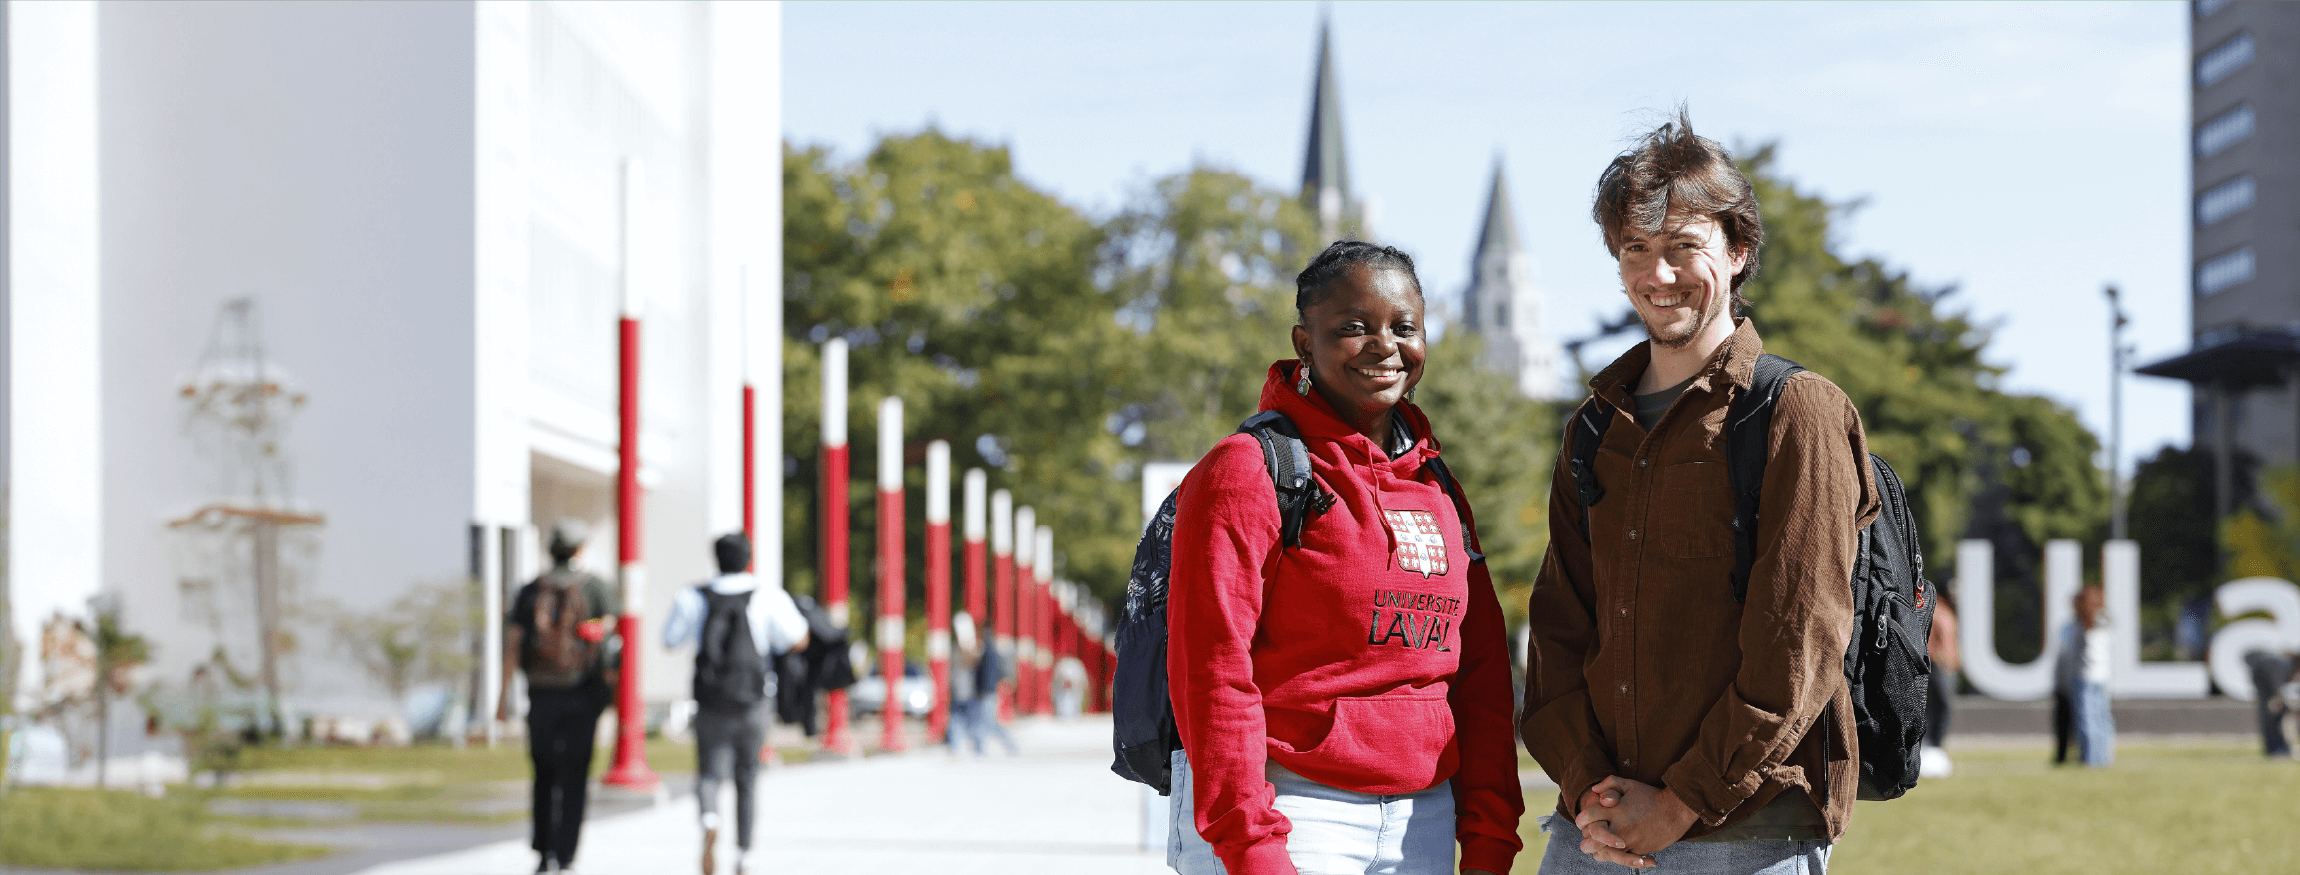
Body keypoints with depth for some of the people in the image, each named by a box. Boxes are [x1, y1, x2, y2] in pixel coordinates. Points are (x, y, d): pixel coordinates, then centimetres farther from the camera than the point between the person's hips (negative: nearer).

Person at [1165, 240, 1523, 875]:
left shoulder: (1437, 490, 14)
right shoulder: (1246, 471, -6)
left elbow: (1481, 673, 13)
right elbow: (1213, 673, -12)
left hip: (1421, 823, 6)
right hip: (1292, 814, -6)